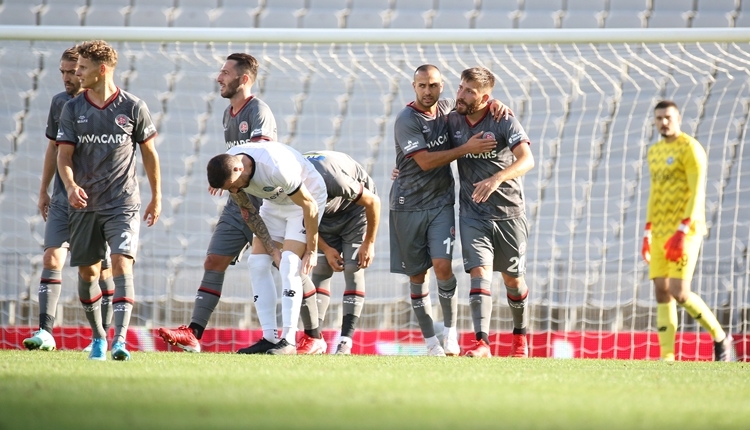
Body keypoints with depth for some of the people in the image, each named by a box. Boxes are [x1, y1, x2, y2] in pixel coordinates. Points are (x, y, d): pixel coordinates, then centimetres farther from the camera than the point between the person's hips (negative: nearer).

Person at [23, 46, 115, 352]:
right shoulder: (59, 102, 9)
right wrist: (44, 191, 18)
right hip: (62, 198, 5)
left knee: (100, 268, 1)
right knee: (51, 258, -7)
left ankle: (102, 336, 9)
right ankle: (45, 332, -9)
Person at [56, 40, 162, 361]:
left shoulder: (133, 108, -1)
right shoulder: (72, 109, 4)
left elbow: (149, 153, 8)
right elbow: (64, 154, 1)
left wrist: (156, 197, 11)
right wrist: (71, 185, -19)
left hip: (123, 202, -3)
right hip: (84, 203, 3)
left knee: (122, 263, -17)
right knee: (87, 272, 8)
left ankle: (120, 339, -24)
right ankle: (98, 337, 25)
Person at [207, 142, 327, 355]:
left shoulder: (277, 169, -38)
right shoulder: (226, 166, -18)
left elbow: (309, 205, -25)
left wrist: (312, 250, -18)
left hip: (307, 198, -7)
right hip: (274, 202, 7)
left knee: (288, 265, -19)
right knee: (257, 262, -6)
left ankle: (288, 340, -19)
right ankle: (269, 338, -4)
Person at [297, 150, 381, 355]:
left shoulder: (332, 180, -41)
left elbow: (373, 201, -25)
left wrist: (369, 243, -16)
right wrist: (326, 249, -7)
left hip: (356, 209, -5)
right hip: (327, 214, 5)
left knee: (352, 269, -16)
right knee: (320, 271, -5)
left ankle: (346, 342, -20)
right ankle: (314, 339, -7)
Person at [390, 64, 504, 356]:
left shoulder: (448, 109, 4)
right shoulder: (406, 120, -12)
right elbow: (425, 161, -20)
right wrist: (466, 149, -22)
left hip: (441, 203, 3)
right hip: (408, 206, -3)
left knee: (443, 266, -14)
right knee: (417, 275, 4)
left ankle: (450, 330, 1)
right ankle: (430, 341, 13)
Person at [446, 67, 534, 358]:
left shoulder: (504, 122, -10)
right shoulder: (452, 121, 2)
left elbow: (526, 160, -21)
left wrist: (497, 178, -36)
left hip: (509, 213, -2)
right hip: (472, 213, 2)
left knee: (512, 279, 9)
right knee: (479, 272, -16)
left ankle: (520, 335, 33)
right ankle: (481, 342, -25)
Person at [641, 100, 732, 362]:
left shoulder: (690, 149, -10)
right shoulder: (655, 152, 16)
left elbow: (697, 193, -17)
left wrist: (682, 232, -25)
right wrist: (648, 235, 19)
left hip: (685, 231, -8)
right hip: (661, 231, 8)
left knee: (679, 293, -15)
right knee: (662, 293, 1)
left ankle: (720, 337, 3)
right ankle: (667, 357, 1)